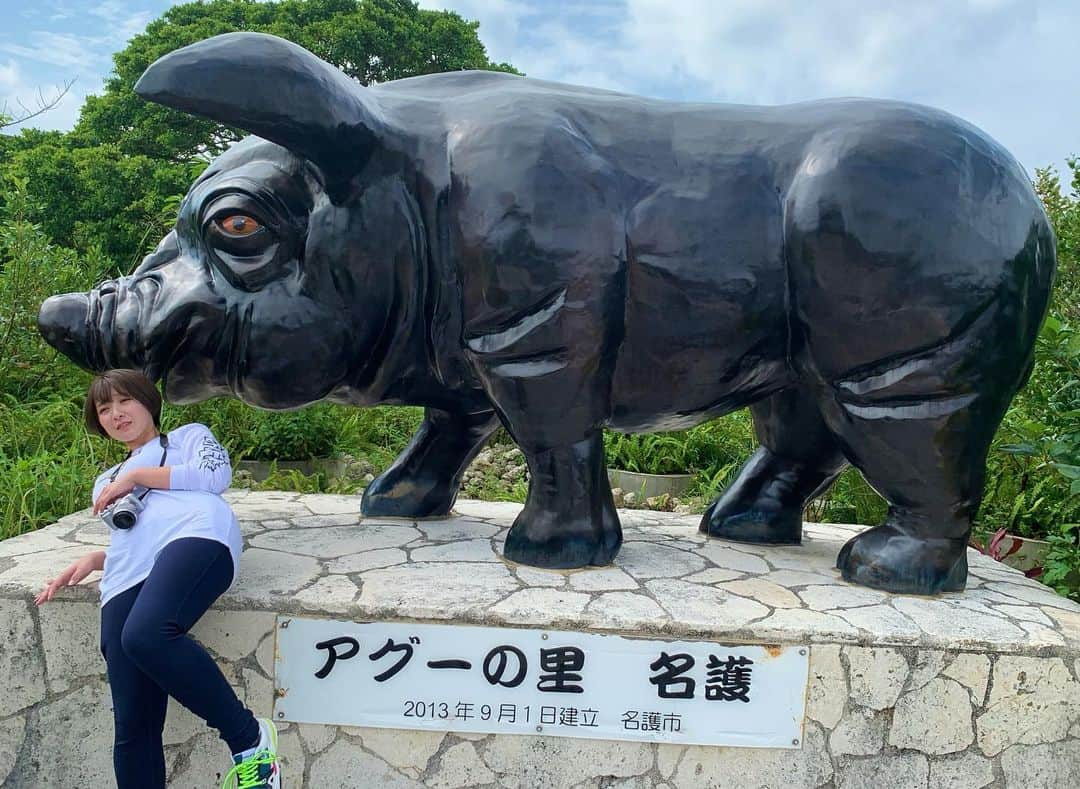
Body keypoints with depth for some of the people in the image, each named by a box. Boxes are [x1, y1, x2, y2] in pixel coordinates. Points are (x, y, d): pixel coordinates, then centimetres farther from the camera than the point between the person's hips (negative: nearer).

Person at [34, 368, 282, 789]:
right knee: (133, 725, -12)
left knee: (146, 636, -38)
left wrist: (137, 476, 10)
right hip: (129, 575, 5)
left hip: (194, 533, -5)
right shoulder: (106, 481, 42)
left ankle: (249, 738, -23)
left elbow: (216, 474, 8)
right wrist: (92, 559, 10)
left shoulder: (189, 435, 30)